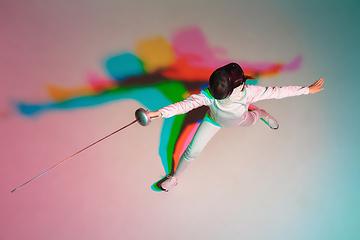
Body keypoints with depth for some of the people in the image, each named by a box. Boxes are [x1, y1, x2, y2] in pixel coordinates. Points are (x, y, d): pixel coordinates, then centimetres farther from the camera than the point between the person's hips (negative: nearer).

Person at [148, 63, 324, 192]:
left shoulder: (249, 93, -43)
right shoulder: (209, 95, -45)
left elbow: (277, 92, -33)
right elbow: (187, 104, -55)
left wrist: (308, 90, -27)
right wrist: (160, 113, -71)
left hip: (239, 120, 1)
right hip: (215, 121, -1)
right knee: (193, 151, 0)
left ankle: (262, 114, 72)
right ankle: (175, 177, 28)